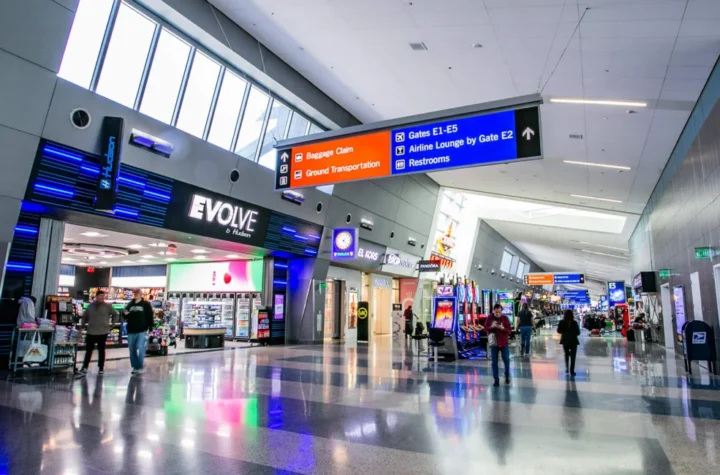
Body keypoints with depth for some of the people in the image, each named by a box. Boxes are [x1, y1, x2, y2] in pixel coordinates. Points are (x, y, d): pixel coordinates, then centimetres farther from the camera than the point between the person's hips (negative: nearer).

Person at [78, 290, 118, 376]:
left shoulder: (107, 306, -3)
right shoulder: (90, 306, 5)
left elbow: (116, 314, 4)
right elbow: (85, 316, 19)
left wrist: (113, 323, -3)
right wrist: (83, 324, 12)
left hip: (103, 332, -2)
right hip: (91, 332, 2)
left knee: (101, 350, 8)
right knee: (88, 350, 2)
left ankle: (101, 368, 15)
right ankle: (84, 368, 5)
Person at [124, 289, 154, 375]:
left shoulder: (146, 304, 0)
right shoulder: (130, 305, 14)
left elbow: (150, 317, -4)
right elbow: (126, 317, 22)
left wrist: (151, 328, -11)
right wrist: (126, 315, -2)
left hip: (142, 331, -5)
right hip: (131, 331, 5)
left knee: (139, 350, -12)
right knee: (132, 351, 9)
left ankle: (141, 367, 3)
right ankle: (135, 367, 21)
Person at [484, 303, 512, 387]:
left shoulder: (505, 318, -6)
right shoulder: (489, 318, -2)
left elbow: (509, 331, -5)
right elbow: (485, 329, 1)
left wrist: (503, 328, -24)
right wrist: (491, 326, -18)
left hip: (504, 342, -1)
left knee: (506, 360, 6)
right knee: (494, 362, 3)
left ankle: (507, 376, 31)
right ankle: (496, 380, 11)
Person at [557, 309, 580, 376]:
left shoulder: (562, 322, -7)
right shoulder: (574, 323, -11)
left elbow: (559, 331, -1)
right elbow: (578, 332, -6)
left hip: (565, 340, 2)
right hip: (573, 340, -2)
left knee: (566, 354, 22)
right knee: (573, 356, 5)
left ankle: (567, 368, 19)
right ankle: (572, 370, 0)